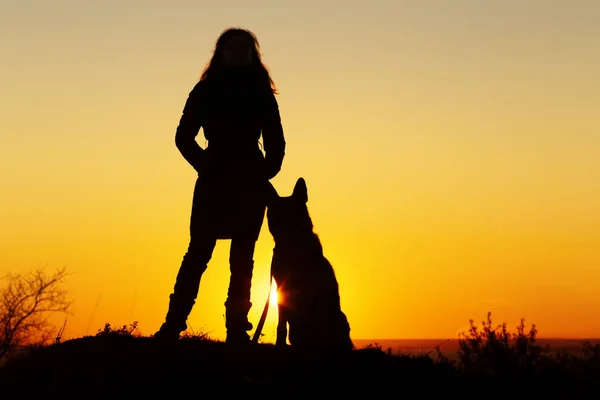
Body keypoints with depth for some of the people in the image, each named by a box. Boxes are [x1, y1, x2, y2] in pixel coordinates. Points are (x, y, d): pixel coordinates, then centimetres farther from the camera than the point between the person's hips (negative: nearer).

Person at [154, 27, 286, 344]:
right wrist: (205, 165, -4)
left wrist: (264, 172, -2)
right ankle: (173, 325, -9)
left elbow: (275, 142, 11)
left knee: (242, 259, 1)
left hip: (250, 186, 2)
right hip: (213, 184, -2)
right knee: (198, 252, -7)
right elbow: (184, 137, 6)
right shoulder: (206, 90, 7)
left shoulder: (262, 94, 11)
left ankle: (237, 330, 3)